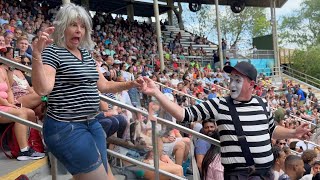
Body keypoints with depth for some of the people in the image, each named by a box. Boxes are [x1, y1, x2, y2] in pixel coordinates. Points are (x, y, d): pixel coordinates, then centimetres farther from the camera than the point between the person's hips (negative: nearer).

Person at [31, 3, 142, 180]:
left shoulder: (86, 54, 13)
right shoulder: (52, 51, -10)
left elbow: (103, 85, 19)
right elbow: (42, 89, -25)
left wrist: (130, 84, 8)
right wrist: (37, 55, -37)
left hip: (92, 124, 9)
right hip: (66, 127, -8)